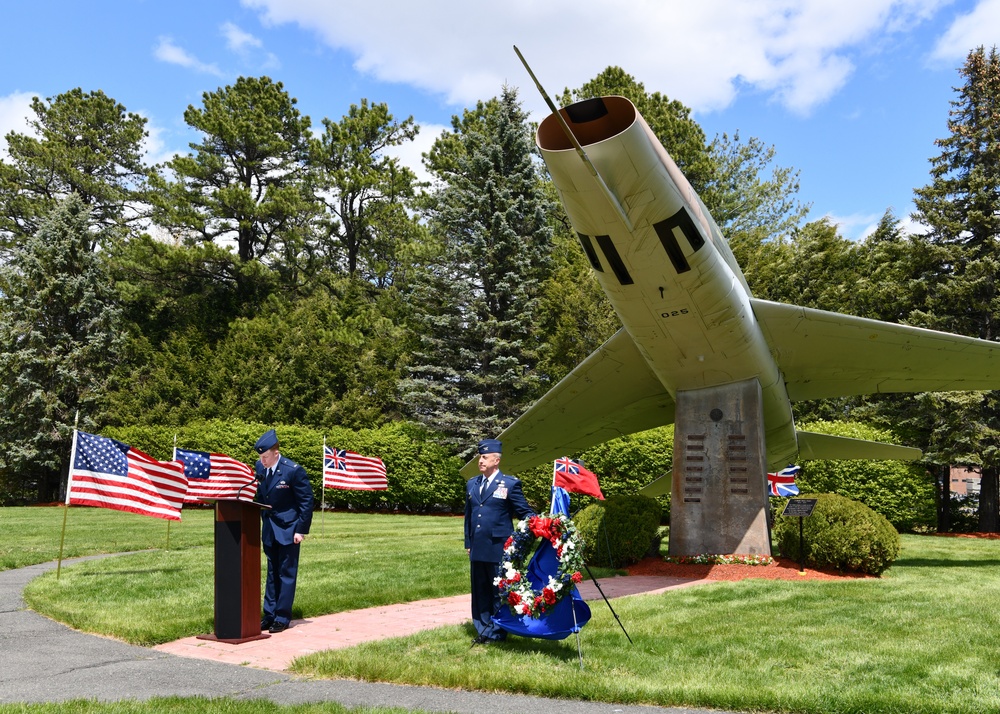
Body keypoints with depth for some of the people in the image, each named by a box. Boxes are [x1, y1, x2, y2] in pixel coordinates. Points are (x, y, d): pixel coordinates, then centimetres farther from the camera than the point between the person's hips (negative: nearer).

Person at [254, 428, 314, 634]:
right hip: (269, 529, 6)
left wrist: (301, 530, -14)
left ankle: (282, 618, 9)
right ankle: (269, 614, 21)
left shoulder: (294, 470, -19)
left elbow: (306, 501, -13)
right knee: (272, 573, 13)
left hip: (288, 529, -6)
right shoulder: (259, 467, -1)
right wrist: (263, 521, 11)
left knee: (286, 574, 2)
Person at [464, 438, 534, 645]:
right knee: (480, 593, 11)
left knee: (499, 592, 4)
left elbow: (525, 512, -2)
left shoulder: (510, 484, -3)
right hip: (477, 549, 6)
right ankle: (484, 631, 22)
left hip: (499, 549, -5)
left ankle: (498, 634, 15)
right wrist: (468, 543, 16)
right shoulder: (471, 484, 13)